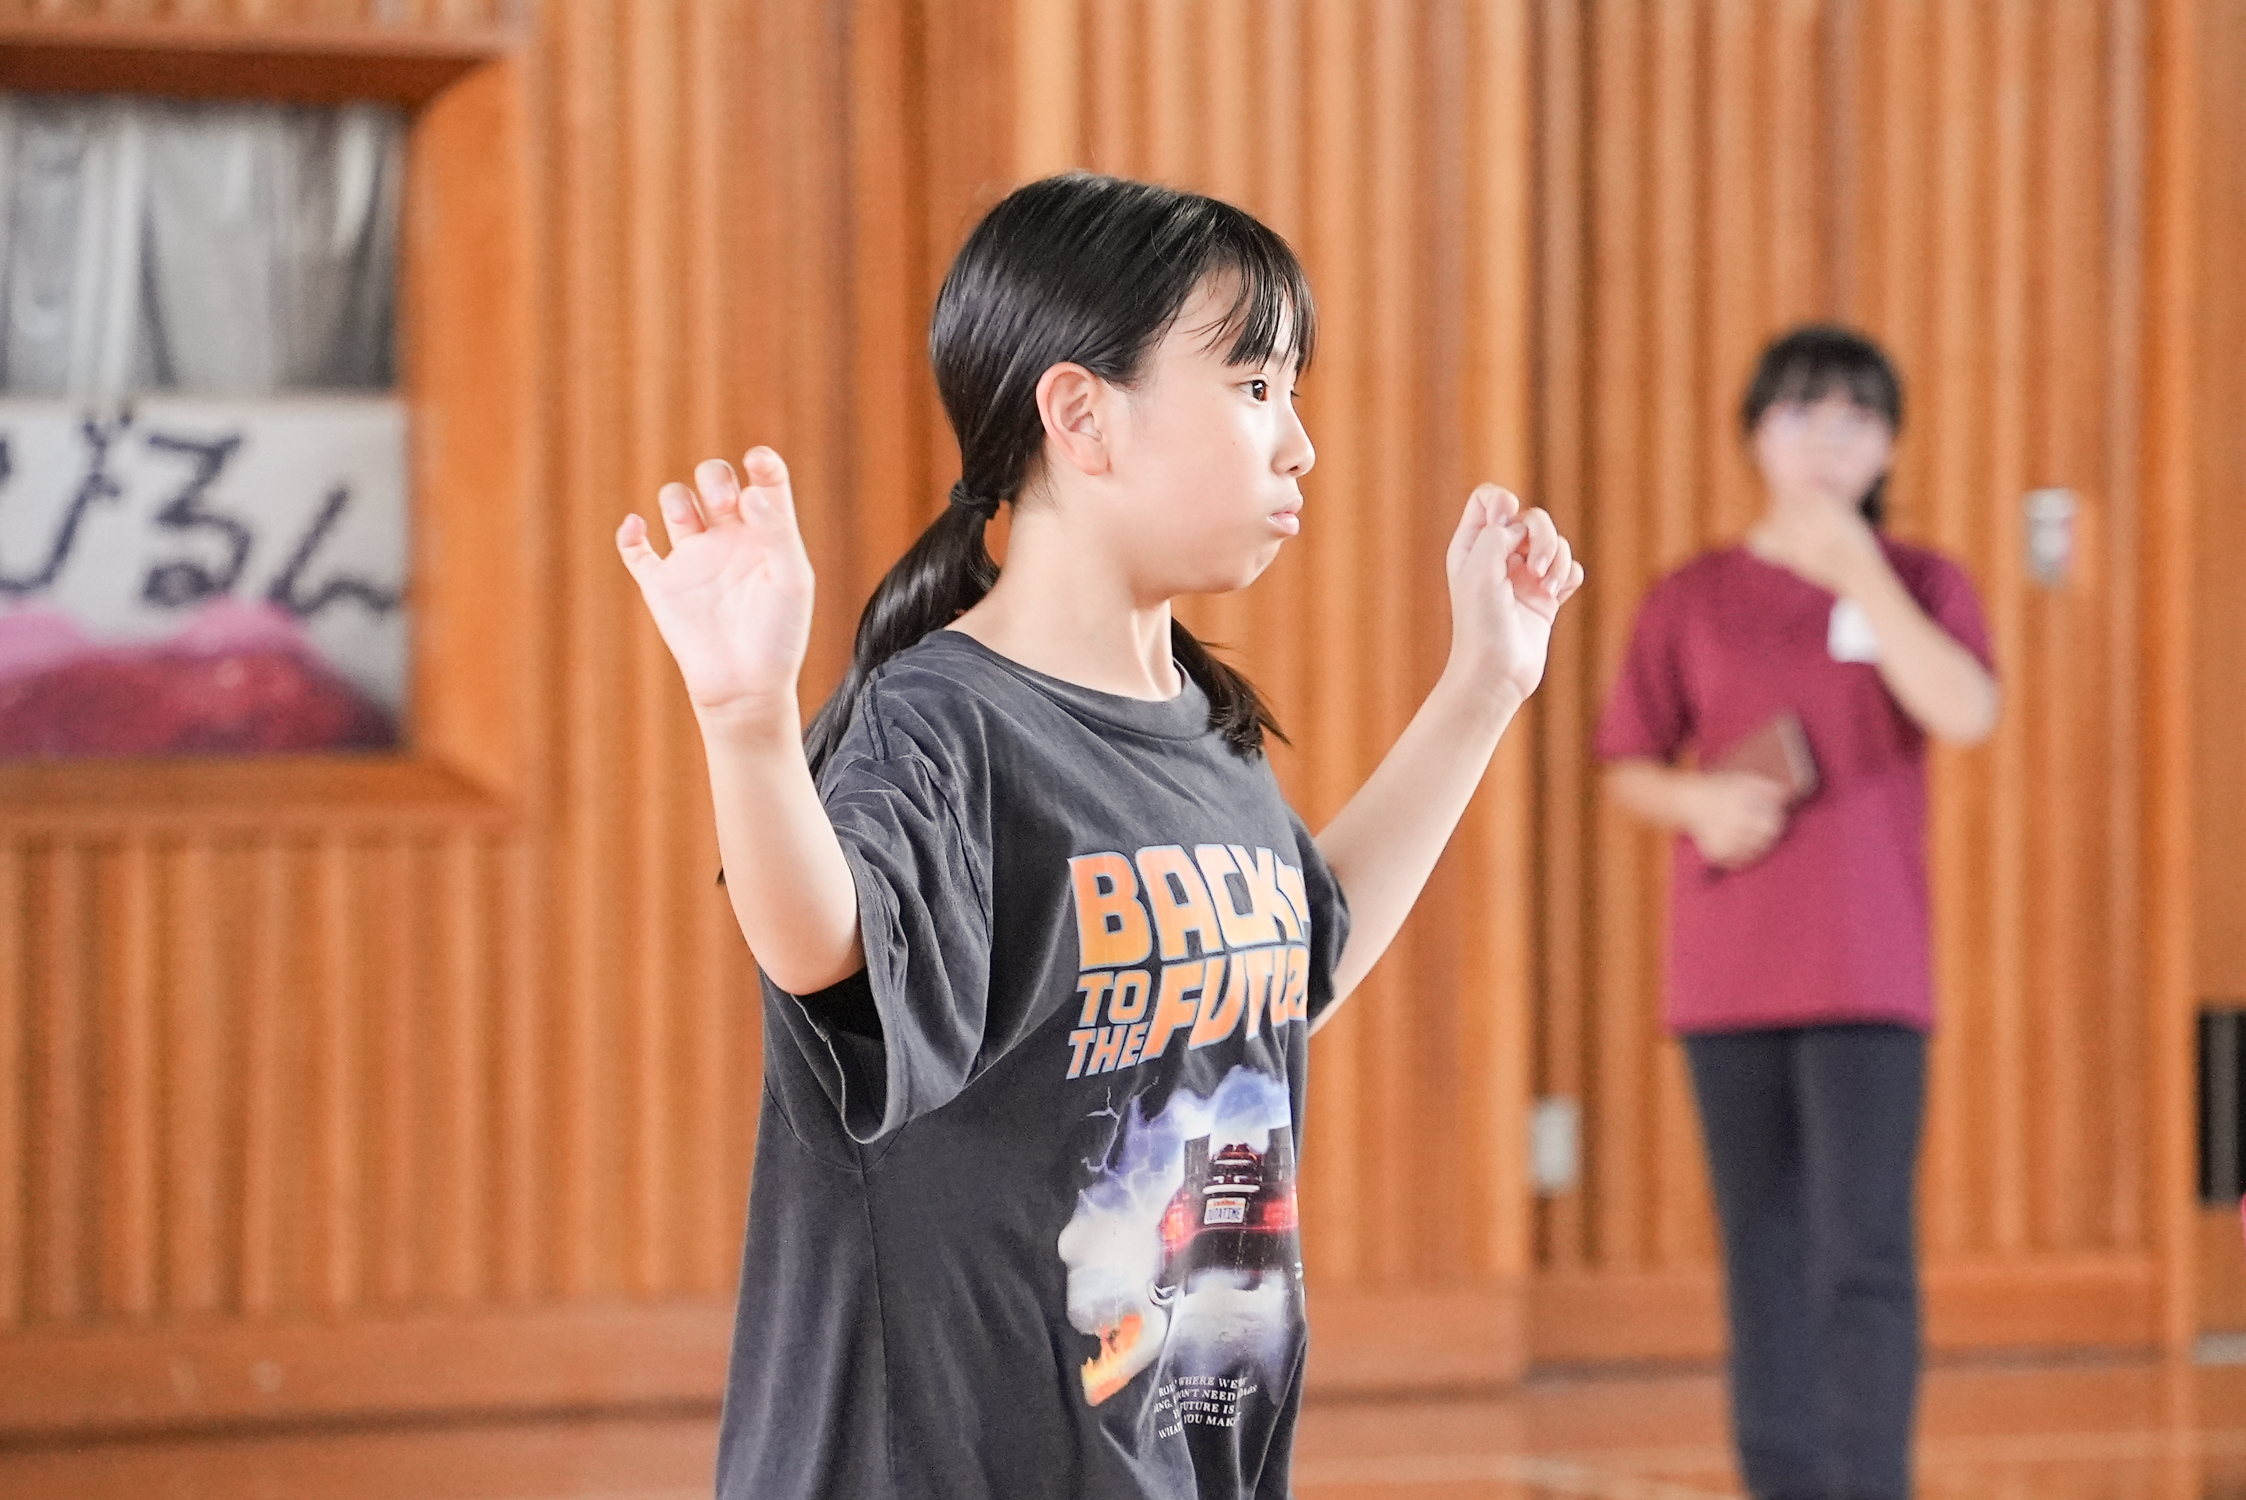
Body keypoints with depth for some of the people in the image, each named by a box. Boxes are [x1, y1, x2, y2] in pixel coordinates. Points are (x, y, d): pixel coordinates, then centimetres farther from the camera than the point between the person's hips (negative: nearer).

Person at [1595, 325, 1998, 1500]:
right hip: (1727, 966, 2)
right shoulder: (1691, 601, 8)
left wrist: (1858, 571, -16)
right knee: (1765, 1255, 7)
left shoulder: (1921, 585, 4)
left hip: (1866, 971, -2)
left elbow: (1967, 713, -14)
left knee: (1863, 1255, -11)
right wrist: (1699, 801, -10)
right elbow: (1628, 768, 11)